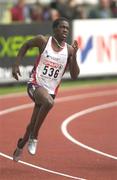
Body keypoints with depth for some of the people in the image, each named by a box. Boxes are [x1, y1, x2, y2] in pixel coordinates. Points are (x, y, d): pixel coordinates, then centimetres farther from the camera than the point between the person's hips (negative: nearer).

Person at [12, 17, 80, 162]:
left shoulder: (69, 50, -1)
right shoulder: (43, 41, -6)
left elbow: (74, 76, -3)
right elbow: (26, 46, 12)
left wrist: (74, 55, -15)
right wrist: (16, 65, 6)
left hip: (51, 90, 4)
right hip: (35, 84, -4)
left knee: (33, 124, 11)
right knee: (49, 103, -36)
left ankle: (21, 145, 42)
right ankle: (34, 137, -17)